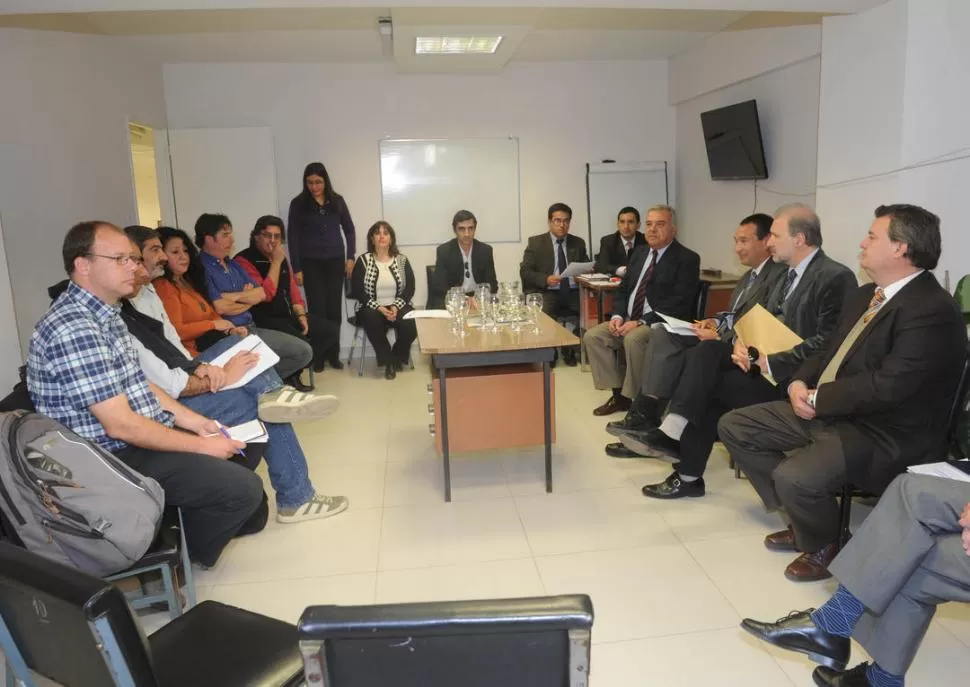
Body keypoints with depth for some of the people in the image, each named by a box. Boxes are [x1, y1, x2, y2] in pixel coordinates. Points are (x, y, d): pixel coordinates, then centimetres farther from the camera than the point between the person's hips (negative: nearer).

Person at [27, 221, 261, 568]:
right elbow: (120, 425, -26)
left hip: (141, 436, 10)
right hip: (117, 459, -10)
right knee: (244, 488, -18)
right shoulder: (73, 329, -25)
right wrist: (201, 446, -18)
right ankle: (184, 557, 9)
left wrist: (195, 421, 5)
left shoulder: (103, 312, 8)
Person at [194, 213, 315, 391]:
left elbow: (261, 294, 10)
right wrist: (248, 300, 0)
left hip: (252, 329, 9)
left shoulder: (232, 265, 16)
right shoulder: (201, 268, -10)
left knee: (304, 351, 2)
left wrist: (234, 296, -8)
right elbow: (220, 308, -19)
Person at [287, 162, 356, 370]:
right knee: (317, 309, -3)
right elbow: (293, 237, -2)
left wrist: (350, 257, 3)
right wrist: (296, 268, -6)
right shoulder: (298, 203, -2)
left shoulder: (337, 200, 5)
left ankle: (334, 355, 14)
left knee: (334, 309, 5)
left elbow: (349, 229, 12)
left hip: (335, 261, 2)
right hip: (311, 263, -2)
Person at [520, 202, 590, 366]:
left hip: (573, 292, 3)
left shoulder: (578, 243, 16)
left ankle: (572, 350, -5)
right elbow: (524, 271, 0)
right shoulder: (535, 242, 6)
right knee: (544, 312, -34)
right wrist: (546, 279, -18)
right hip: (547, 292, -3)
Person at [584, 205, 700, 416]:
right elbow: (623, 289, 17)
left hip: (662, 324, -7)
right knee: (593, 336, -11)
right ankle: (618, 393, -2)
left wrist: (641, 322, -23)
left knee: (633, 340, -35)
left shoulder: (687, 259, -7)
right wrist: (617, 315, -4)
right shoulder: (640, 253, 15)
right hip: (628, 320, 7)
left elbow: (679, 304, -17)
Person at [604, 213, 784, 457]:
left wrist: (720, 338, -23)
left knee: (673, 358, -21)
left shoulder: (779, 274, -13)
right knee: (662, 334, -7)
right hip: (725, 340, 10)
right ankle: (643, 413, -14)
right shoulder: (749, 276, 20)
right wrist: (716, 322, 0)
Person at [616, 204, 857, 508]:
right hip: (766, 359, 8)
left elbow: (828, 342, -22)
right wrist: (743, 342, -8)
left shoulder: (836, 277, -13)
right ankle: (672, 432, -22)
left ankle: (689, 476, -7)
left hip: (792, 375, -8)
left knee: (710, 386, -19)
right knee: (706, 351, -16)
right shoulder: (790, 274, 16)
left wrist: (773, 362, -24)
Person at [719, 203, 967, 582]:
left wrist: (817, 399, -16)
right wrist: (799, 383, -5)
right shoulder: (865, 295, 11)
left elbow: (887, 386, -26)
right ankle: (803, 516, 13)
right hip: (826, 411, 10)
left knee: (795, 476, -33)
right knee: (734, 426, 5)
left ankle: (822, 546, 3)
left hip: (882, 434, -9)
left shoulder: (931, 309, -19)